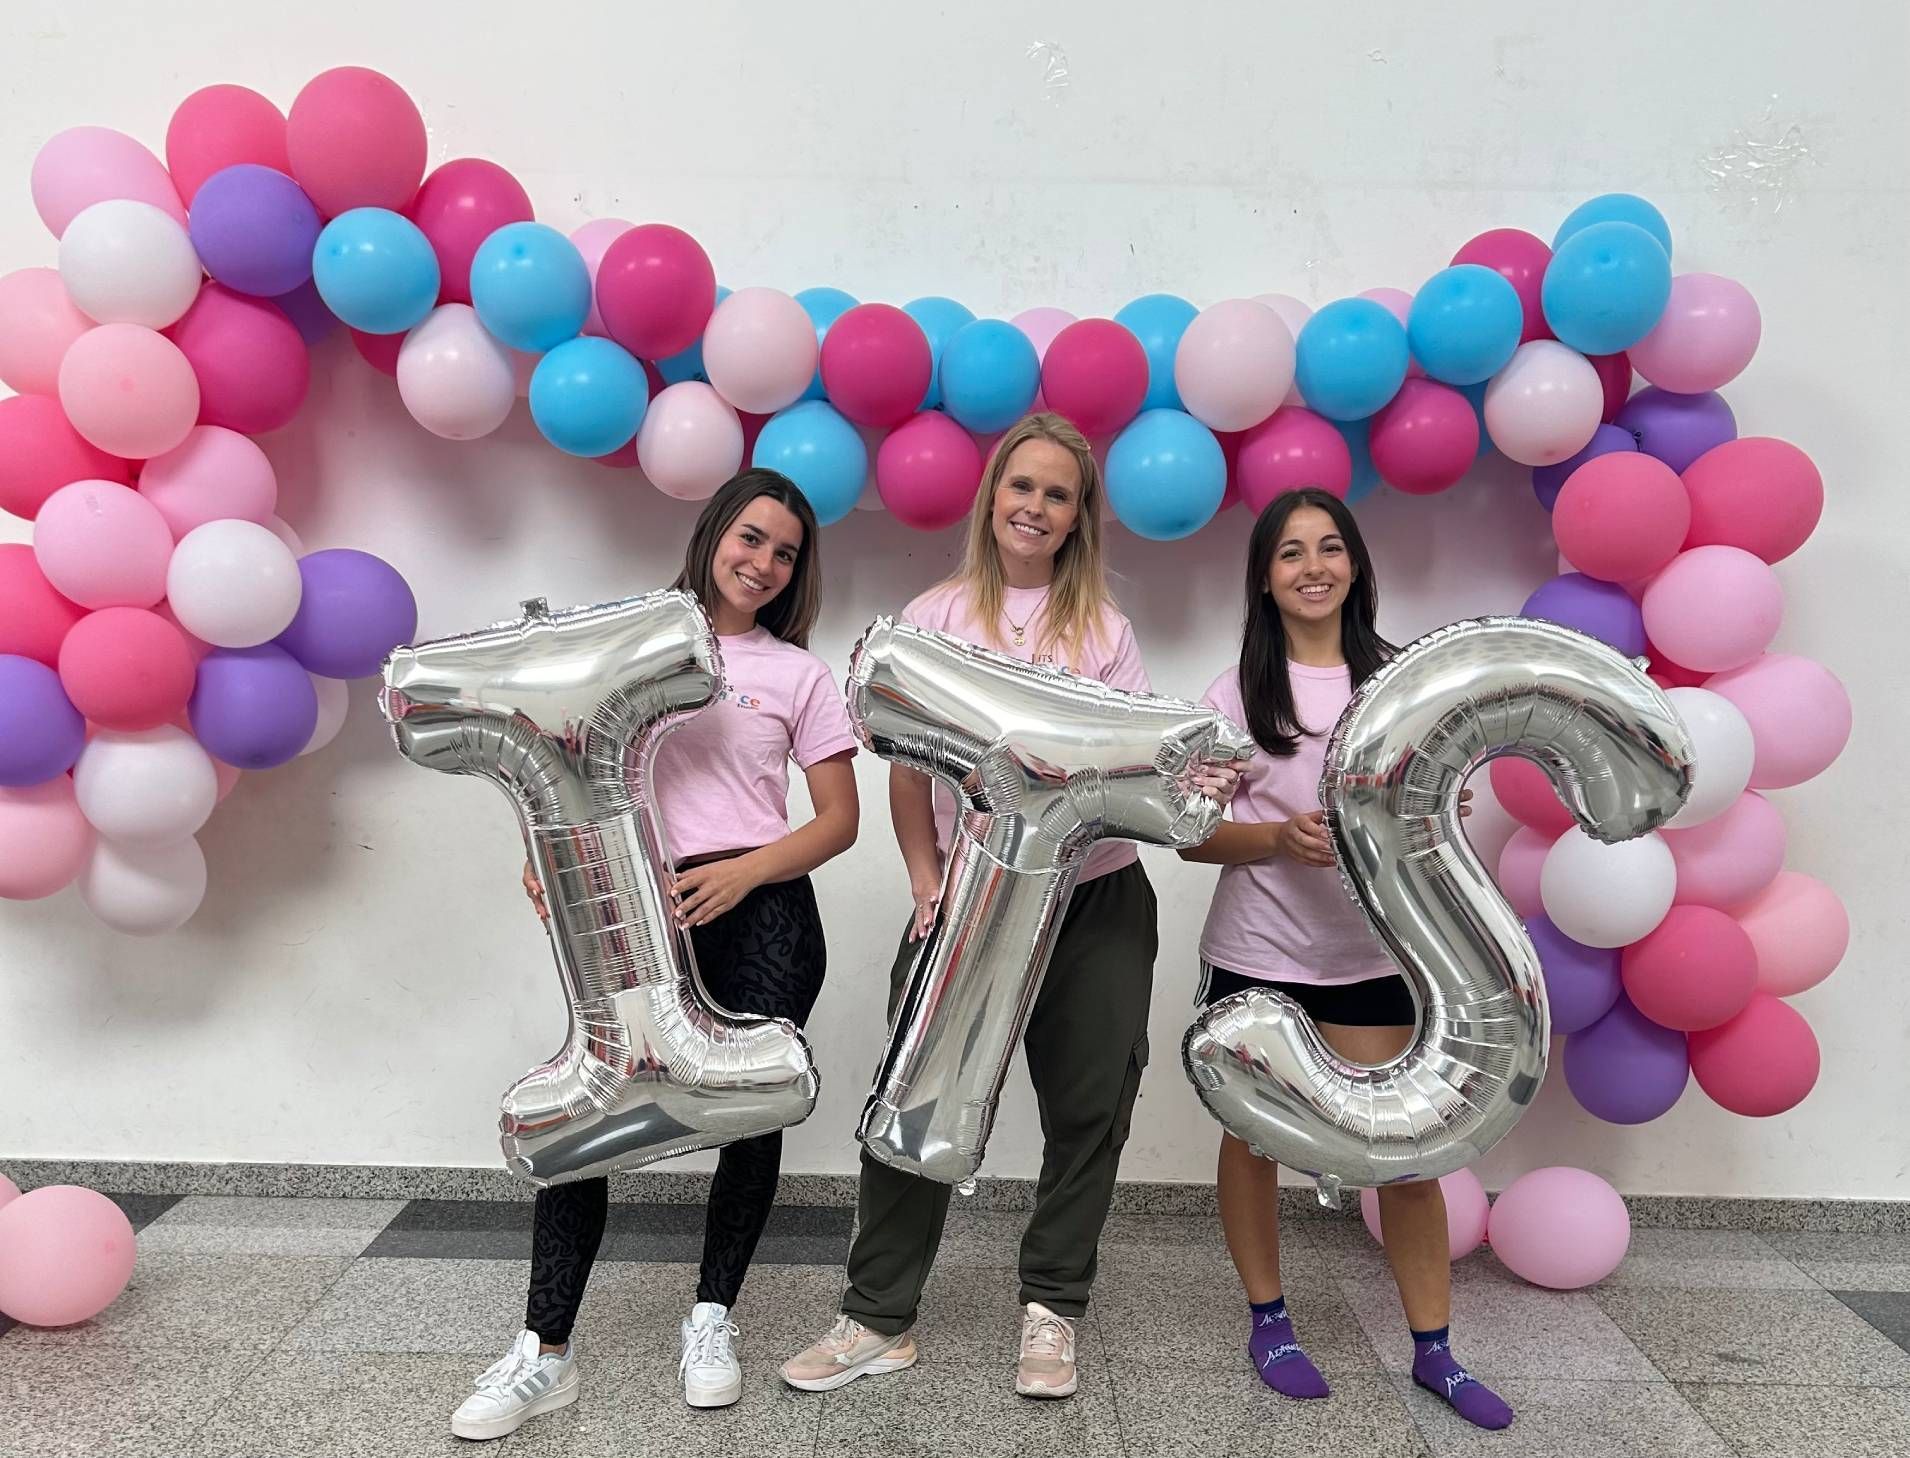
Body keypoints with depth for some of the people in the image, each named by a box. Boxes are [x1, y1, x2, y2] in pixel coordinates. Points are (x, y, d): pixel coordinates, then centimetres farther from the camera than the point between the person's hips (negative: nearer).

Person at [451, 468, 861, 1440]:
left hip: (760, 916, 0)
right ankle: (545, 1351, 5)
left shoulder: (798, 674, 8)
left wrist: (740, 874, -12)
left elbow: (837, 822, 4)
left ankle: (712, 1320, 25)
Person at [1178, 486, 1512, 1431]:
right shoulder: (1237, 692, -2)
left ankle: (1433, 1350, 21)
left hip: (1373, 955, 1)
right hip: (1255, 953, -1)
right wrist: (1281, 838, -22)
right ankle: (1269, 1323, 30)